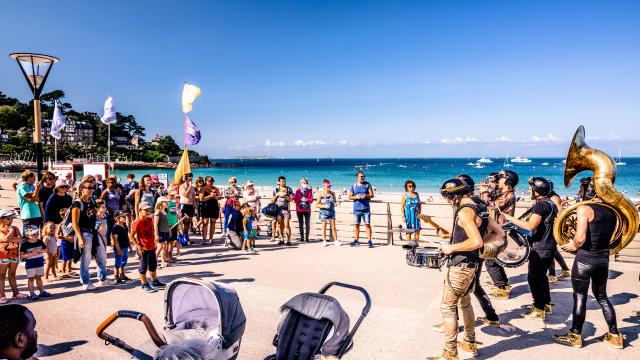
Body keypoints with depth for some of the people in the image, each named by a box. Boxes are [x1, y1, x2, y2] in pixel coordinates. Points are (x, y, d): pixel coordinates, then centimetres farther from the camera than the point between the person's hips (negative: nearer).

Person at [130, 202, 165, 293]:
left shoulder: (150, 220, 6)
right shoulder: (138, 222, -17)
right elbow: (131, 236, -16)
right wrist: (138, 246, -19)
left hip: (152, 247, 8)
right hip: (144, 248, -8)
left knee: (153, 265, 19)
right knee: (143, 267, 5)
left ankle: (155, 282, 33)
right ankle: (144, 285, 16)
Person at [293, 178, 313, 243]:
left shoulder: (310, 190, 4)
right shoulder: (297, 190, 3)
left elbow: (311, 200, -2)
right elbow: (295, 200, -2)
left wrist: (307, 199, -22)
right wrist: (301, 199, -19)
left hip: (307, 209, 0)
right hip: (299, 209, 1)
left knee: (307, 224, -3)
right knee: (300, 224, 6)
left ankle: (307, 237, 3)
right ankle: (302, 237, 14)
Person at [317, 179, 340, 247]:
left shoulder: (332, 193, 4)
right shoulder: (321, 194, -5)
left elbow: (335, 201, 15)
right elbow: (317, 205, -4)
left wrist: (335, 203, -8)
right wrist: (324, 206, -18)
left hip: (331, 212, 2)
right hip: (324, 212, -2)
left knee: (333, 227, 2)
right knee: (324, 227, 4)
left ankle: (336, 241, 7)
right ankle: (324, 241, 14)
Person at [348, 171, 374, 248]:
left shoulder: (367, 185, 5)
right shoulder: (353, 186, 9)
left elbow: (372, 195, 2)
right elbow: (350, 197, 7)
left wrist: (366, 195, -17)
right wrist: (355, 197, -13)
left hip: (366, 208, -2)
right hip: (356, 209, 2)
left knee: (367, 224, -5)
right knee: (356, 224, 6)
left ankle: (369, 241, -3)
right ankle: (356, 240, 16)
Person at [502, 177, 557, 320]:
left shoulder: (540, 205, -21)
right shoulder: (551, 203, 11)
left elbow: (530, 226, -31)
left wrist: (510, 218, -24)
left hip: (540, 248, -10)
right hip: (549, 246, 10)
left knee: (534, 278, -2)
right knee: (541, 275, 22)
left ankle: (539, 310, 3)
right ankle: (547, 304, 32)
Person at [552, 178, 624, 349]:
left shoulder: (584, 208, -16)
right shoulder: (611, 210, 5)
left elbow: (580, 238, -23)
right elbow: (610, 237, 11)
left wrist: (573, 246, -4)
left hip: (585, 258, -7)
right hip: (604, 258, 7)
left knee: (580, 297, 5)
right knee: (602, 296, 21)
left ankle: (575, 336, 15)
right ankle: (615, 335, 27)